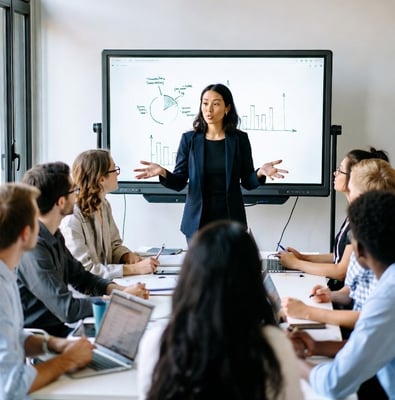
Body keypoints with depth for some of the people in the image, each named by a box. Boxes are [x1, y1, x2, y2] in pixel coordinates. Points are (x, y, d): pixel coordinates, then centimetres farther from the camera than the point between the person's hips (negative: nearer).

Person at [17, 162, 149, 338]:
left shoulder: (53, 235, 7)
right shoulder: (32, 246, -23)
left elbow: (80, 276, 18)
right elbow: (67, 309, -25)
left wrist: (118, 290, -1)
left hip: (57, 329, 9)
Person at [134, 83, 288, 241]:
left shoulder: (239, 139, 0)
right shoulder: (189, 139, 0)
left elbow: (247, 182, 2)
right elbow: (179, 182, 0)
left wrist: (260, 172, -19)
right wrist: (162, 172, -20)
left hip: (230, 218, 0)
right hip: (197, 220, 0)